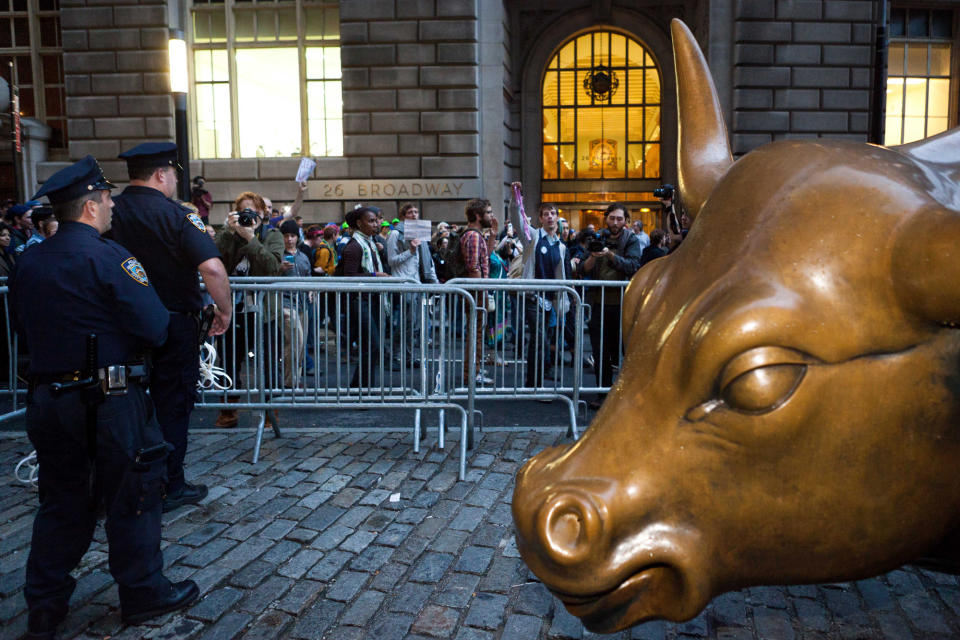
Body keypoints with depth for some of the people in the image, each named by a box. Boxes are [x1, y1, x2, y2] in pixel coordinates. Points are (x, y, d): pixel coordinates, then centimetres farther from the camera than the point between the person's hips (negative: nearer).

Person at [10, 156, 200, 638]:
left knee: (62, 501, 18)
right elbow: (156, 328, -18)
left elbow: (24, 331, 16)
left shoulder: (27, 263, 6)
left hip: (46, 398, 7)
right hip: (110, 400, -6)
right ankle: (143, 594, 22)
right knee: (131, 498, 8)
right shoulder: (108, 257, -15)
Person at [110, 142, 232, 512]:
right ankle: (170, 488, 18)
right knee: (173, 405, 8)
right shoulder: (176, 215, -14)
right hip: (174, 325, -4)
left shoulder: (109, 212, -1)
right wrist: (225, 310, -13)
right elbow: (212, 268, -26)